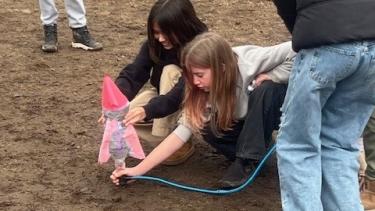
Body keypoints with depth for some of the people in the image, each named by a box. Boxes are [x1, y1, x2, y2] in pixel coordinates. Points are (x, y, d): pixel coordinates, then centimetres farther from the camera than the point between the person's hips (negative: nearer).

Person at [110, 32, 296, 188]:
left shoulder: (251, 61, -35)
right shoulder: (205, 90, -21)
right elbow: (184, 129, -24)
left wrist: (269, 77, -33)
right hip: (248, 119, 4)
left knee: (266, 89, -36)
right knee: (210, 128, -24)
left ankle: (245, 160, -23)